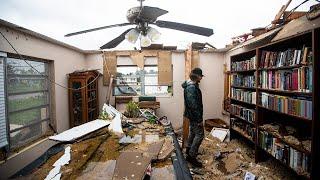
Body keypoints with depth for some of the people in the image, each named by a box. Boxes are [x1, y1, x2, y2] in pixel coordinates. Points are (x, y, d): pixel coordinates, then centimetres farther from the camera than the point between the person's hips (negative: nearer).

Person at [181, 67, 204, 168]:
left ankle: (189, 149, 39)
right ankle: (191, 156, 7)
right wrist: (199, 119, -22)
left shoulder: (192, 86, 8)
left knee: (192, 132, 22)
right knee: (200, 135, -2)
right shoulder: (191, 88, -26)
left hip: (191, 114, 11)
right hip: (194, 115, -11)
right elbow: (193, 105, -28)